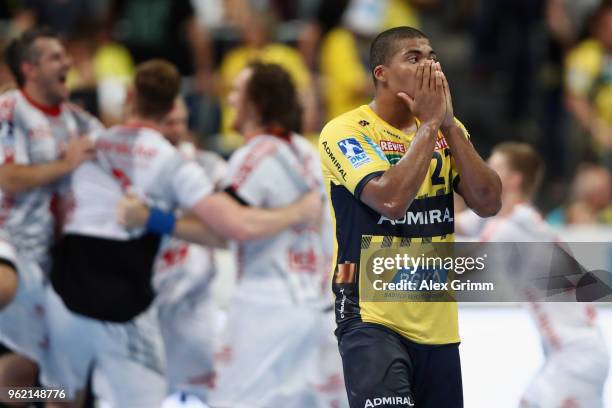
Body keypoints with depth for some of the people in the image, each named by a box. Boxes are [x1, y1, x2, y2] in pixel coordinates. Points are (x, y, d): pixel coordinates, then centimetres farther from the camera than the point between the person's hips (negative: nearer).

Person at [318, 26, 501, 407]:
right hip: (372, 316, -6)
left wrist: (449, 124, -10)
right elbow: (391, 200, -24)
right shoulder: (346, 131, -9)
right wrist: (429, 123, -16)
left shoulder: (448, 130, 10)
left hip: (438, 322, 6)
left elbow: (489, 203, -3)